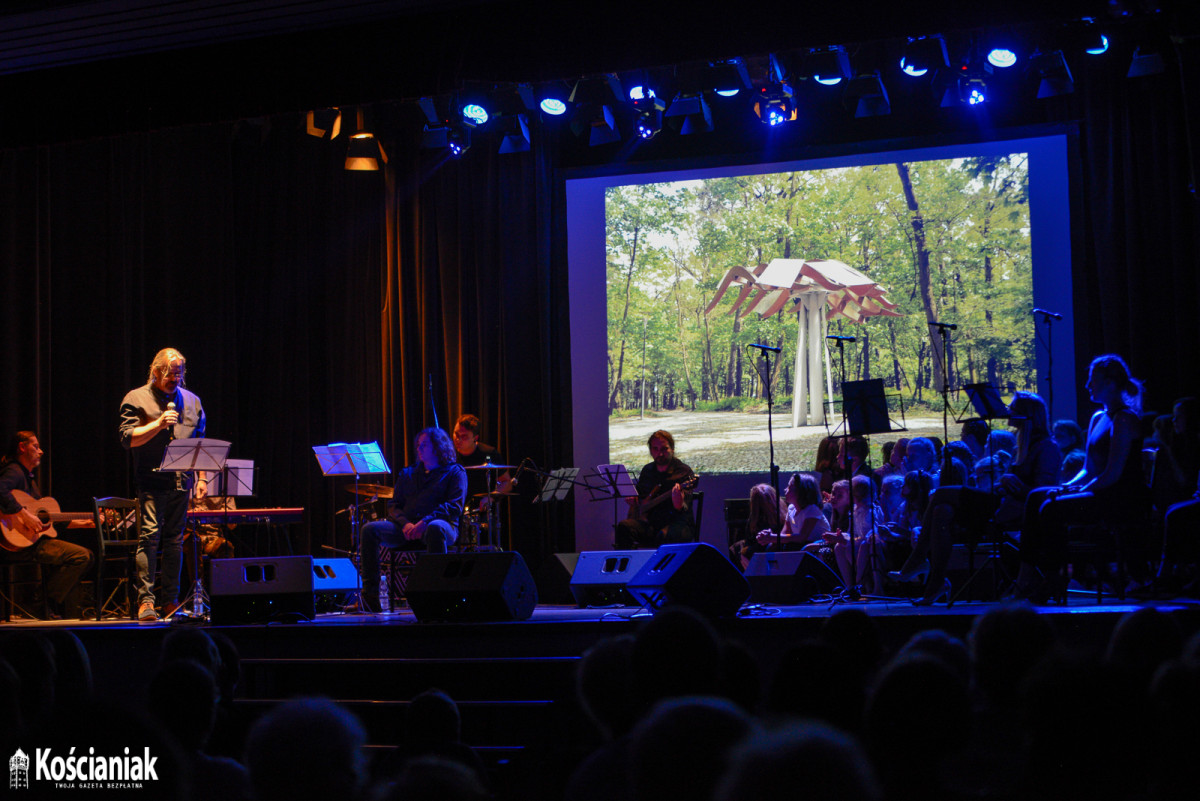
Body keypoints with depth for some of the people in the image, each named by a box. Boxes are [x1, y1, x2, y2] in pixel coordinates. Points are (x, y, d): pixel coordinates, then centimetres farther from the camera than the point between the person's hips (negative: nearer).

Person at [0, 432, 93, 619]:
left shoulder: (29, 479, 25)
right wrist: (25, 515, -30)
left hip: (34, 539, 11)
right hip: (18, 545, -11)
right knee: (81, 556, -20)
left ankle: (70, 617, 9)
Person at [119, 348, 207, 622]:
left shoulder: (192, 401, 16)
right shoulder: (136, 399, 3)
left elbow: (200, 443, 19)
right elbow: (127, 439, -5)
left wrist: (202, 478, 12)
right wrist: (158, 424, -14)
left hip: (182, 481, 4)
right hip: (151, 480, -4)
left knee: (175, 539, 6)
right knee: (149, 534, -13)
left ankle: (171, 600, 10)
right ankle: (145, 600, -12)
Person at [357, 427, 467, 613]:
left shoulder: (455, 472, 8)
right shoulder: (408, 473, 23)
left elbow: (454, 507, -5)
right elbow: (394, 505, 17)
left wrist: (425, 521, -20)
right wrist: (405, 523, -6)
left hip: (441, 523, -5)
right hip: (407, 528, 5)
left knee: (435, 528, -42)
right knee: (370, 529, -20)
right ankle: (370, 596, -25)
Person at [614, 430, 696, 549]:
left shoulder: (684, 472, -5)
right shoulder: (647, 471, 14)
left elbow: (684, 511, -16)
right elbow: (639, 494, 33)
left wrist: (679, 504, -39)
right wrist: (632, 500, 9)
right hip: (650, 523, 5)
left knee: (665, 535, -39)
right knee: (624, 527, -24)